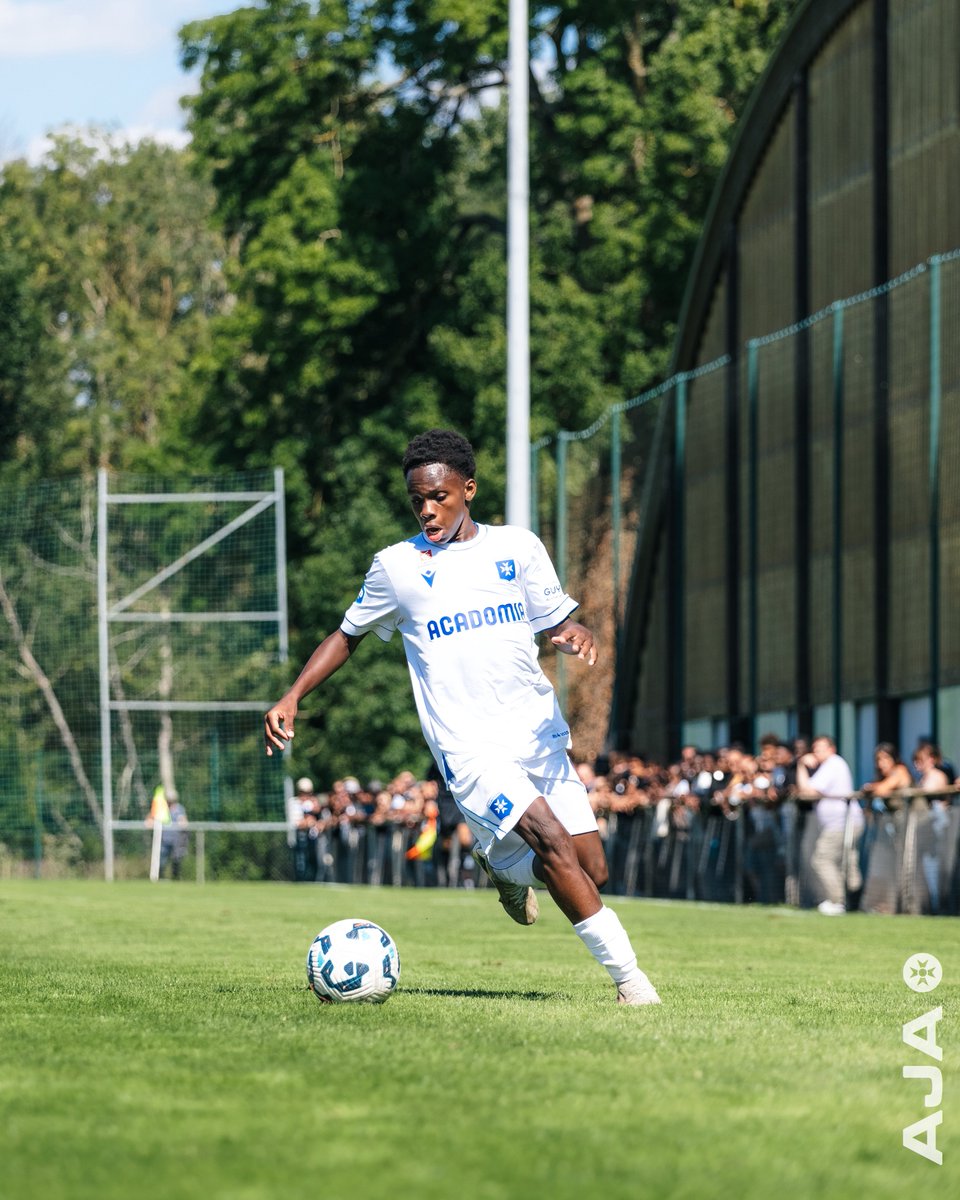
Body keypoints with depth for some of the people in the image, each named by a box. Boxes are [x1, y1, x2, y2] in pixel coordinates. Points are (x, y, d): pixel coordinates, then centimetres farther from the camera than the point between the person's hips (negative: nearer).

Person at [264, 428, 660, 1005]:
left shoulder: (518, 546, 9)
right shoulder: (396, 566, 5)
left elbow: (559, 620, 10)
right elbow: (348, 635, 16)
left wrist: (579, 634, -14)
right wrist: (292, 697, 5)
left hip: (539, 733, 3)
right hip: (469, 744, -3)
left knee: (594, 872, 0)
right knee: (553, 840, -24)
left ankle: (507, 867, 32)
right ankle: (626, 971, -19)